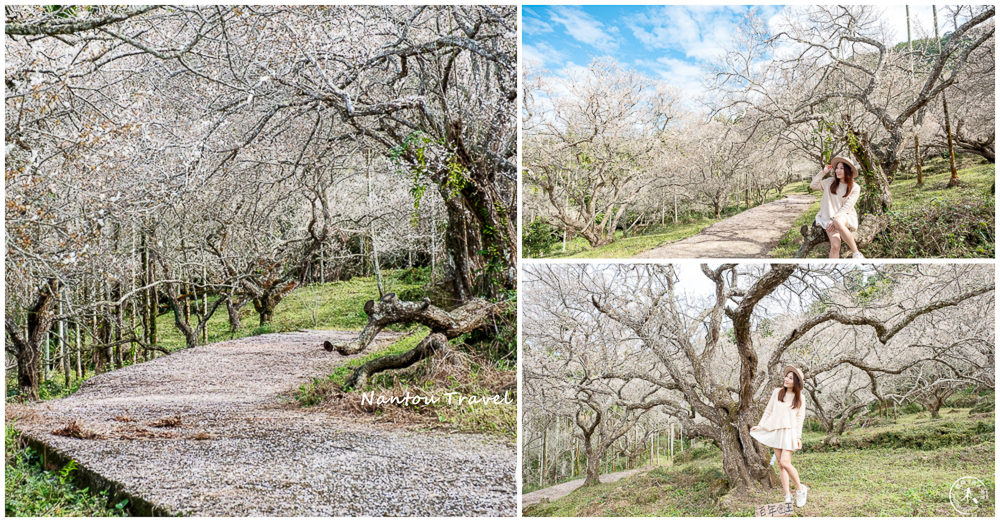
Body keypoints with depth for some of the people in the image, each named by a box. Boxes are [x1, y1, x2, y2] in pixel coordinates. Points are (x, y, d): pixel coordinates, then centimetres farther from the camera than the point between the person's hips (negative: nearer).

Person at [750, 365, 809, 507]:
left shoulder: (799, 398, 1)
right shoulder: (777, 392, 6)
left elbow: (800, 419, 1)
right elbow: (768, 410, 12)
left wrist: (798, 437, -5)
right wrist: (760, 425, 9)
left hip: (789, 432, -3)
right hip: (776, 432, 4)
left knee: (785, 462, -16)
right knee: (781, 465, 3)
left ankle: (800, 488, 3)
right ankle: (787, 496, 8)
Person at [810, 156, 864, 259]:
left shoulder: (855, 188, 1)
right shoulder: (830, 181, 10)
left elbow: (847, 207, -6)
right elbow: (813, 186, 10)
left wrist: (835, 219, -16)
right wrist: (823, 172, 5)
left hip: (845, 217, -2)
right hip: (829, 217, 2)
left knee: (838, 223, -41)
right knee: (835, 245, -25)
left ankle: (856, 253, -29)